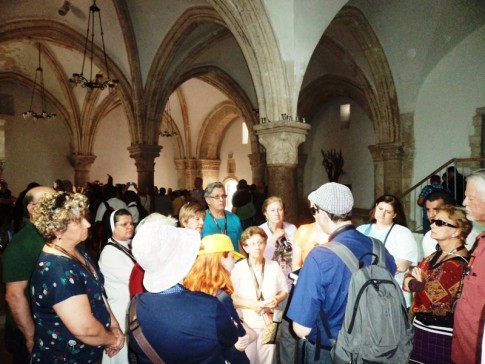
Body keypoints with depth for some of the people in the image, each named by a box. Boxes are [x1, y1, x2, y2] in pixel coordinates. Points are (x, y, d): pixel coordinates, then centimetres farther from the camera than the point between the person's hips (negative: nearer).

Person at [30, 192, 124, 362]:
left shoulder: (75, 250, 0)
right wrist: (113, 339, -14)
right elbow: (84, 329, -31)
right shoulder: (56, 270, -29)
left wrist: (114, 325, -1)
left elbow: (96, 292, 8)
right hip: (63, 357, -8)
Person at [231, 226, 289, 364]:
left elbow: (284, 291, 8)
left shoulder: (274, 266, -1)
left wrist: (277, 299, -11)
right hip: (247, 324, -2)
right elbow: (230, 297, -11)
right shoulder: (238, 268, -10)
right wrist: (250, 304, -20)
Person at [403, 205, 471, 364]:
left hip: (441, 333, -8)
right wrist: (419, 282, -15)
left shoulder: (457, 264, -21)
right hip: (423, 327, 8)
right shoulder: (436, 256, 8)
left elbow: (428, 296, -23)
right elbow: (407, 278, 6)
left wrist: (416, 283, -4)